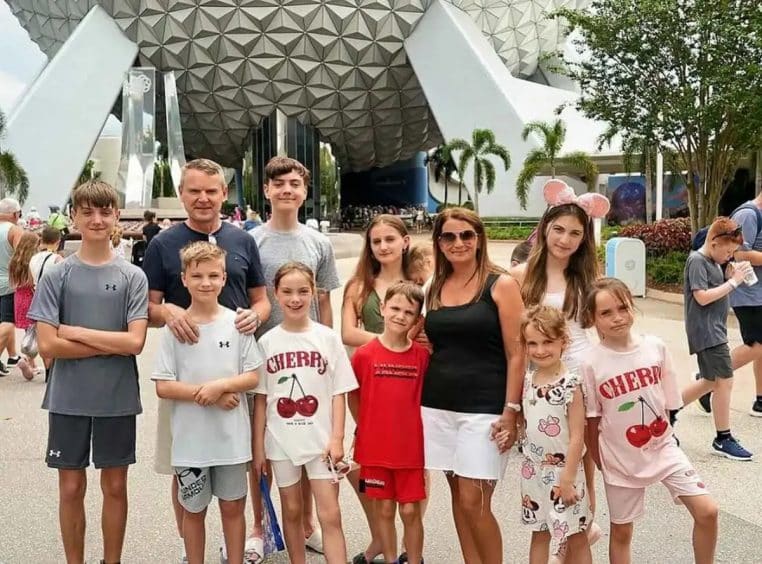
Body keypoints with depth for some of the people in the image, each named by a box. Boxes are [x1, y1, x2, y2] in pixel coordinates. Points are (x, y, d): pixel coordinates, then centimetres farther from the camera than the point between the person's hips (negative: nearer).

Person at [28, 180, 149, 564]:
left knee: (115, 485, 10)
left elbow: (135, 342, -11)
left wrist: (76, 333, -11)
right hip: (68, 399, 0)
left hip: (117, 399, 0)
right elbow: (48, 345, -9)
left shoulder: (132, 277, -2)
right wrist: (111, 344, -11)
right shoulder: (57, 276, -2)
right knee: (71, 486, 10)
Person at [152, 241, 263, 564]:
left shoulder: (236, 323, -2)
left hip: (231, 437, 0)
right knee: (194, 510, 14)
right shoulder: (174, 328, -4)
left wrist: (220, 385, -18)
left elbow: (252, 377, -1)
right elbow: (163, 387, -6)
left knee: (232, 507, 11)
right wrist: (205, 395, -16)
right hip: (190, 438, 0)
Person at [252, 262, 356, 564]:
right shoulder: (267, 342, 0)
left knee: (330, 515, -2)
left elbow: (338, 392, -1)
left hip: (321, 440, -1)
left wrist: (337, 438, -8)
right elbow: (261, 398, 3)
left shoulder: (328, 338, -3)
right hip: (281, 441, 2)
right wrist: (258, 446, 1)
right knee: (292, 511, 15)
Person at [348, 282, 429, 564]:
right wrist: (366, 429, 5)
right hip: (375, 447, 0)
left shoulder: (423, 355, -6)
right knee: (383, 509, 13)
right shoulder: (364, 354, -7)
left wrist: (412, 429, 0)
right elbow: (353, 396, 4)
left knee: (411, 511, 7)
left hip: (411, 448, 0)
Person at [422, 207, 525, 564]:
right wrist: (423, 399, 11)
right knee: (458, 496, 11)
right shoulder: (436, 288, 10)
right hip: (438, 406, 5)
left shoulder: (501, 284, -4)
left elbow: (516, 353, -7)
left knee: (474, 502, -5)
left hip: (484, 408, -5)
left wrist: (511, 410, -12)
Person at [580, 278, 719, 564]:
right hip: (621, 458, -2)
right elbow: (590, 420, -7)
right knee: (621, 531, 13)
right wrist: (599, 462, -1)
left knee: (707, 511, -6)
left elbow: (668, 401, 3)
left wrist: (661, 438, 6)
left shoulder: (656, 347, -8)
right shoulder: (591, 363, -16)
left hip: (663, 448, 2)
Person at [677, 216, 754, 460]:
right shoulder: (697, 261, -15)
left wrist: (733, 276, 5)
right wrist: (734, 282, -18)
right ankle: (723, 439, 3)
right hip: (705, 331, -10)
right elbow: (702, 297, -22)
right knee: (724, 381, -6)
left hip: (714, 329, 10)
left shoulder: (713, 262, 13)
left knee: (711, 381, 16)